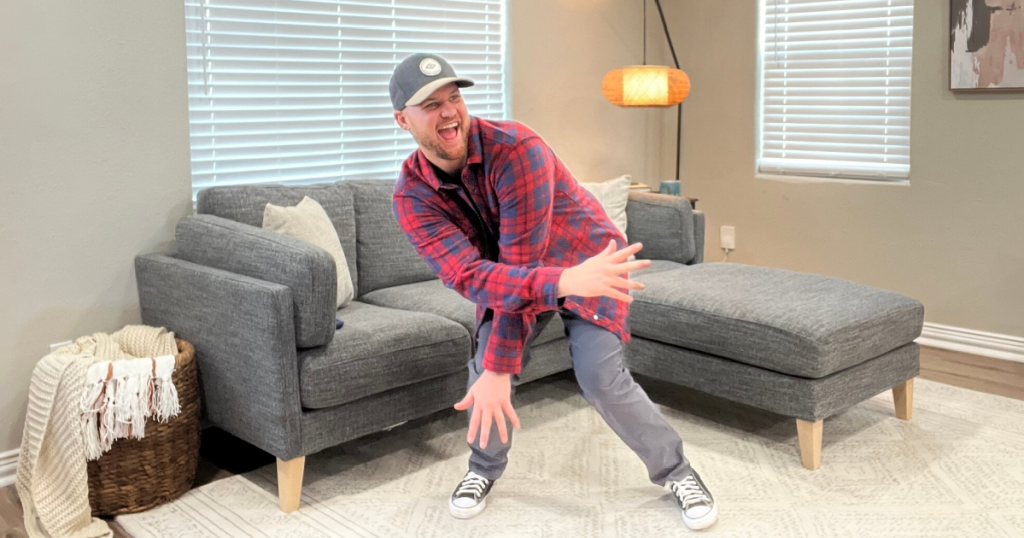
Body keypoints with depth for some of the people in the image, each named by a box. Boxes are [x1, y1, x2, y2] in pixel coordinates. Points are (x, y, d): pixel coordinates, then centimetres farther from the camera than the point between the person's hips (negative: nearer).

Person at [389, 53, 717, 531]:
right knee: (485, 367, -16)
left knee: (601, 379, -18)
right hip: (502, 272, 4)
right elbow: (469, 276, -36)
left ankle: (676, 472, 7)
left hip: (585, 257, -3)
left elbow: (520, 263, -35)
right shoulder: (411, 197, -21)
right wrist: (563, 281, -53)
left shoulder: (515, 149, -34)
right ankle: (484, 469, 16)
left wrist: (499, 369, -37)